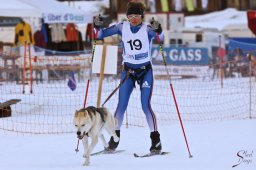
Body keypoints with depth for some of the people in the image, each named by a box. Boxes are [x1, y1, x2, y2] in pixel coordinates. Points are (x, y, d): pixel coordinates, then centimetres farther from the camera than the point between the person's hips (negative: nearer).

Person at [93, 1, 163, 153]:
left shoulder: (147, 29, -11)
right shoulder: (122, 27, -1)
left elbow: (161, 39, -28)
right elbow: (101, 35, 3)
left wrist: (158, 30, -48)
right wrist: (98, 26, -17)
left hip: (145, 71, -3)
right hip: (128, 70, 3)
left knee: (146, 106, -11)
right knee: (121, 105, -2)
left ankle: (156, 140, -5)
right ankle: (115, 138, 11)